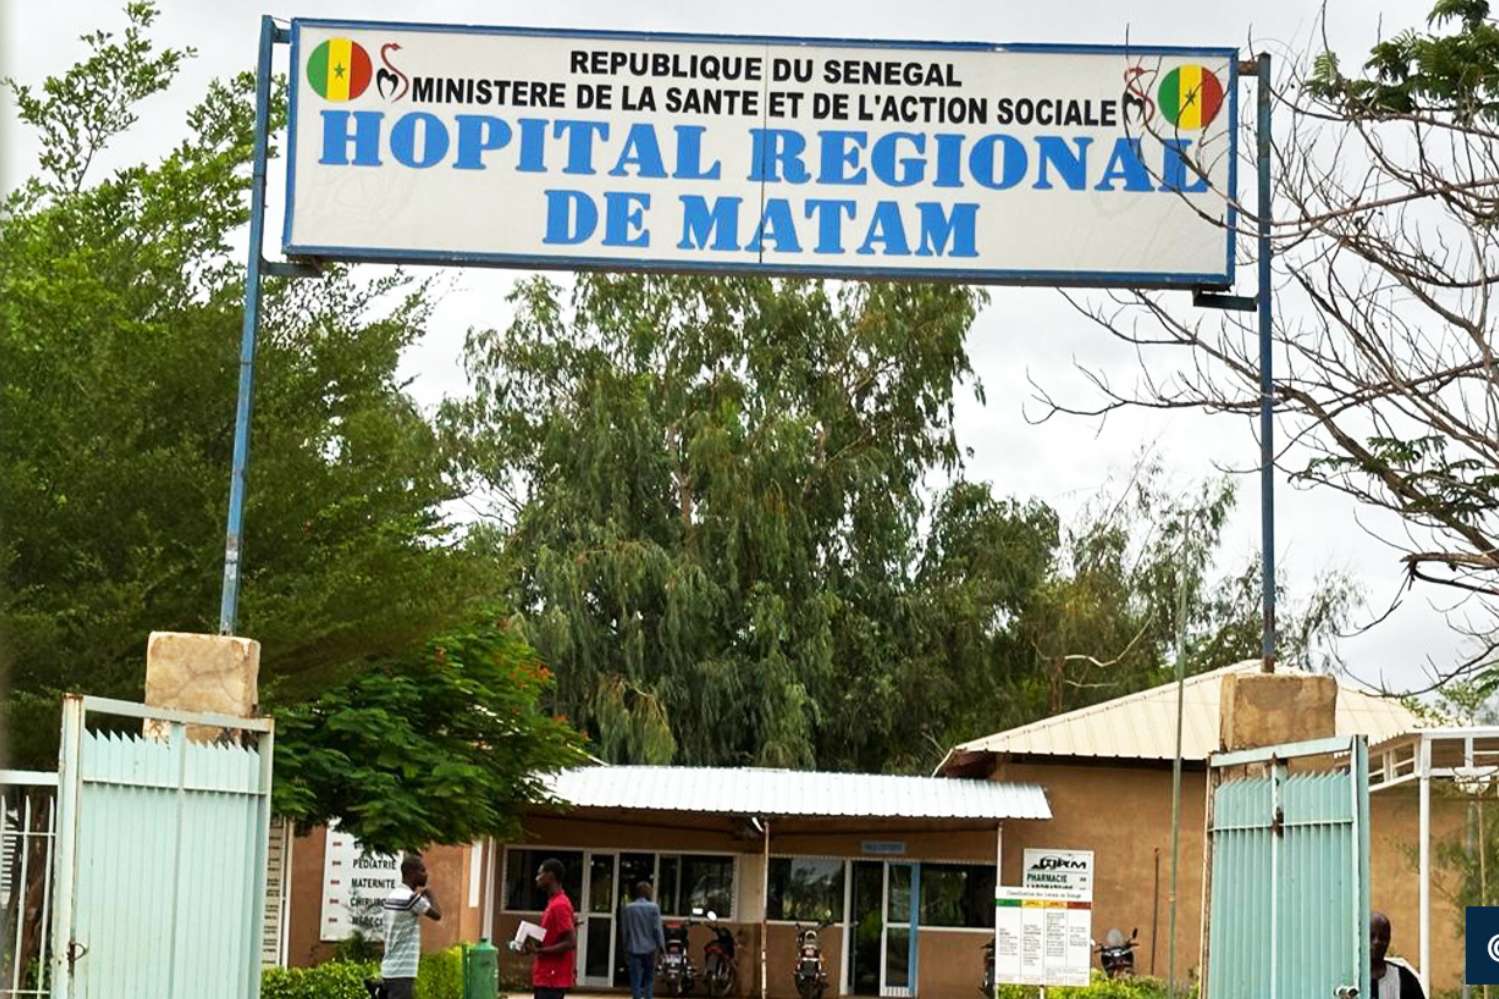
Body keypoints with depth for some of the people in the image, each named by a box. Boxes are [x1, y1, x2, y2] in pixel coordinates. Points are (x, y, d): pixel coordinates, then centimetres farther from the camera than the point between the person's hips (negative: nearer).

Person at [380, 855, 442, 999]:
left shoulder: (392, 896, 12)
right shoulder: (410, 897, -16)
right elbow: (437, 915, -6)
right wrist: (429, 894, 8)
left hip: (390, 968, 9)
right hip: (402, 971, -9)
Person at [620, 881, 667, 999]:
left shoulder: (628, 908, 0)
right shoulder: (653, 907, -7)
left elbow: (625, 930, 4)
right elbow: (657, 929, -8)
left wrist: (626, 949, 12)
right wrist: (661, 946, 0)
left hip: (634, 949, 1)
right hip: (649, 948, -1)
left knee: (636, 979, 2)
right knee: (649, 978, 12)